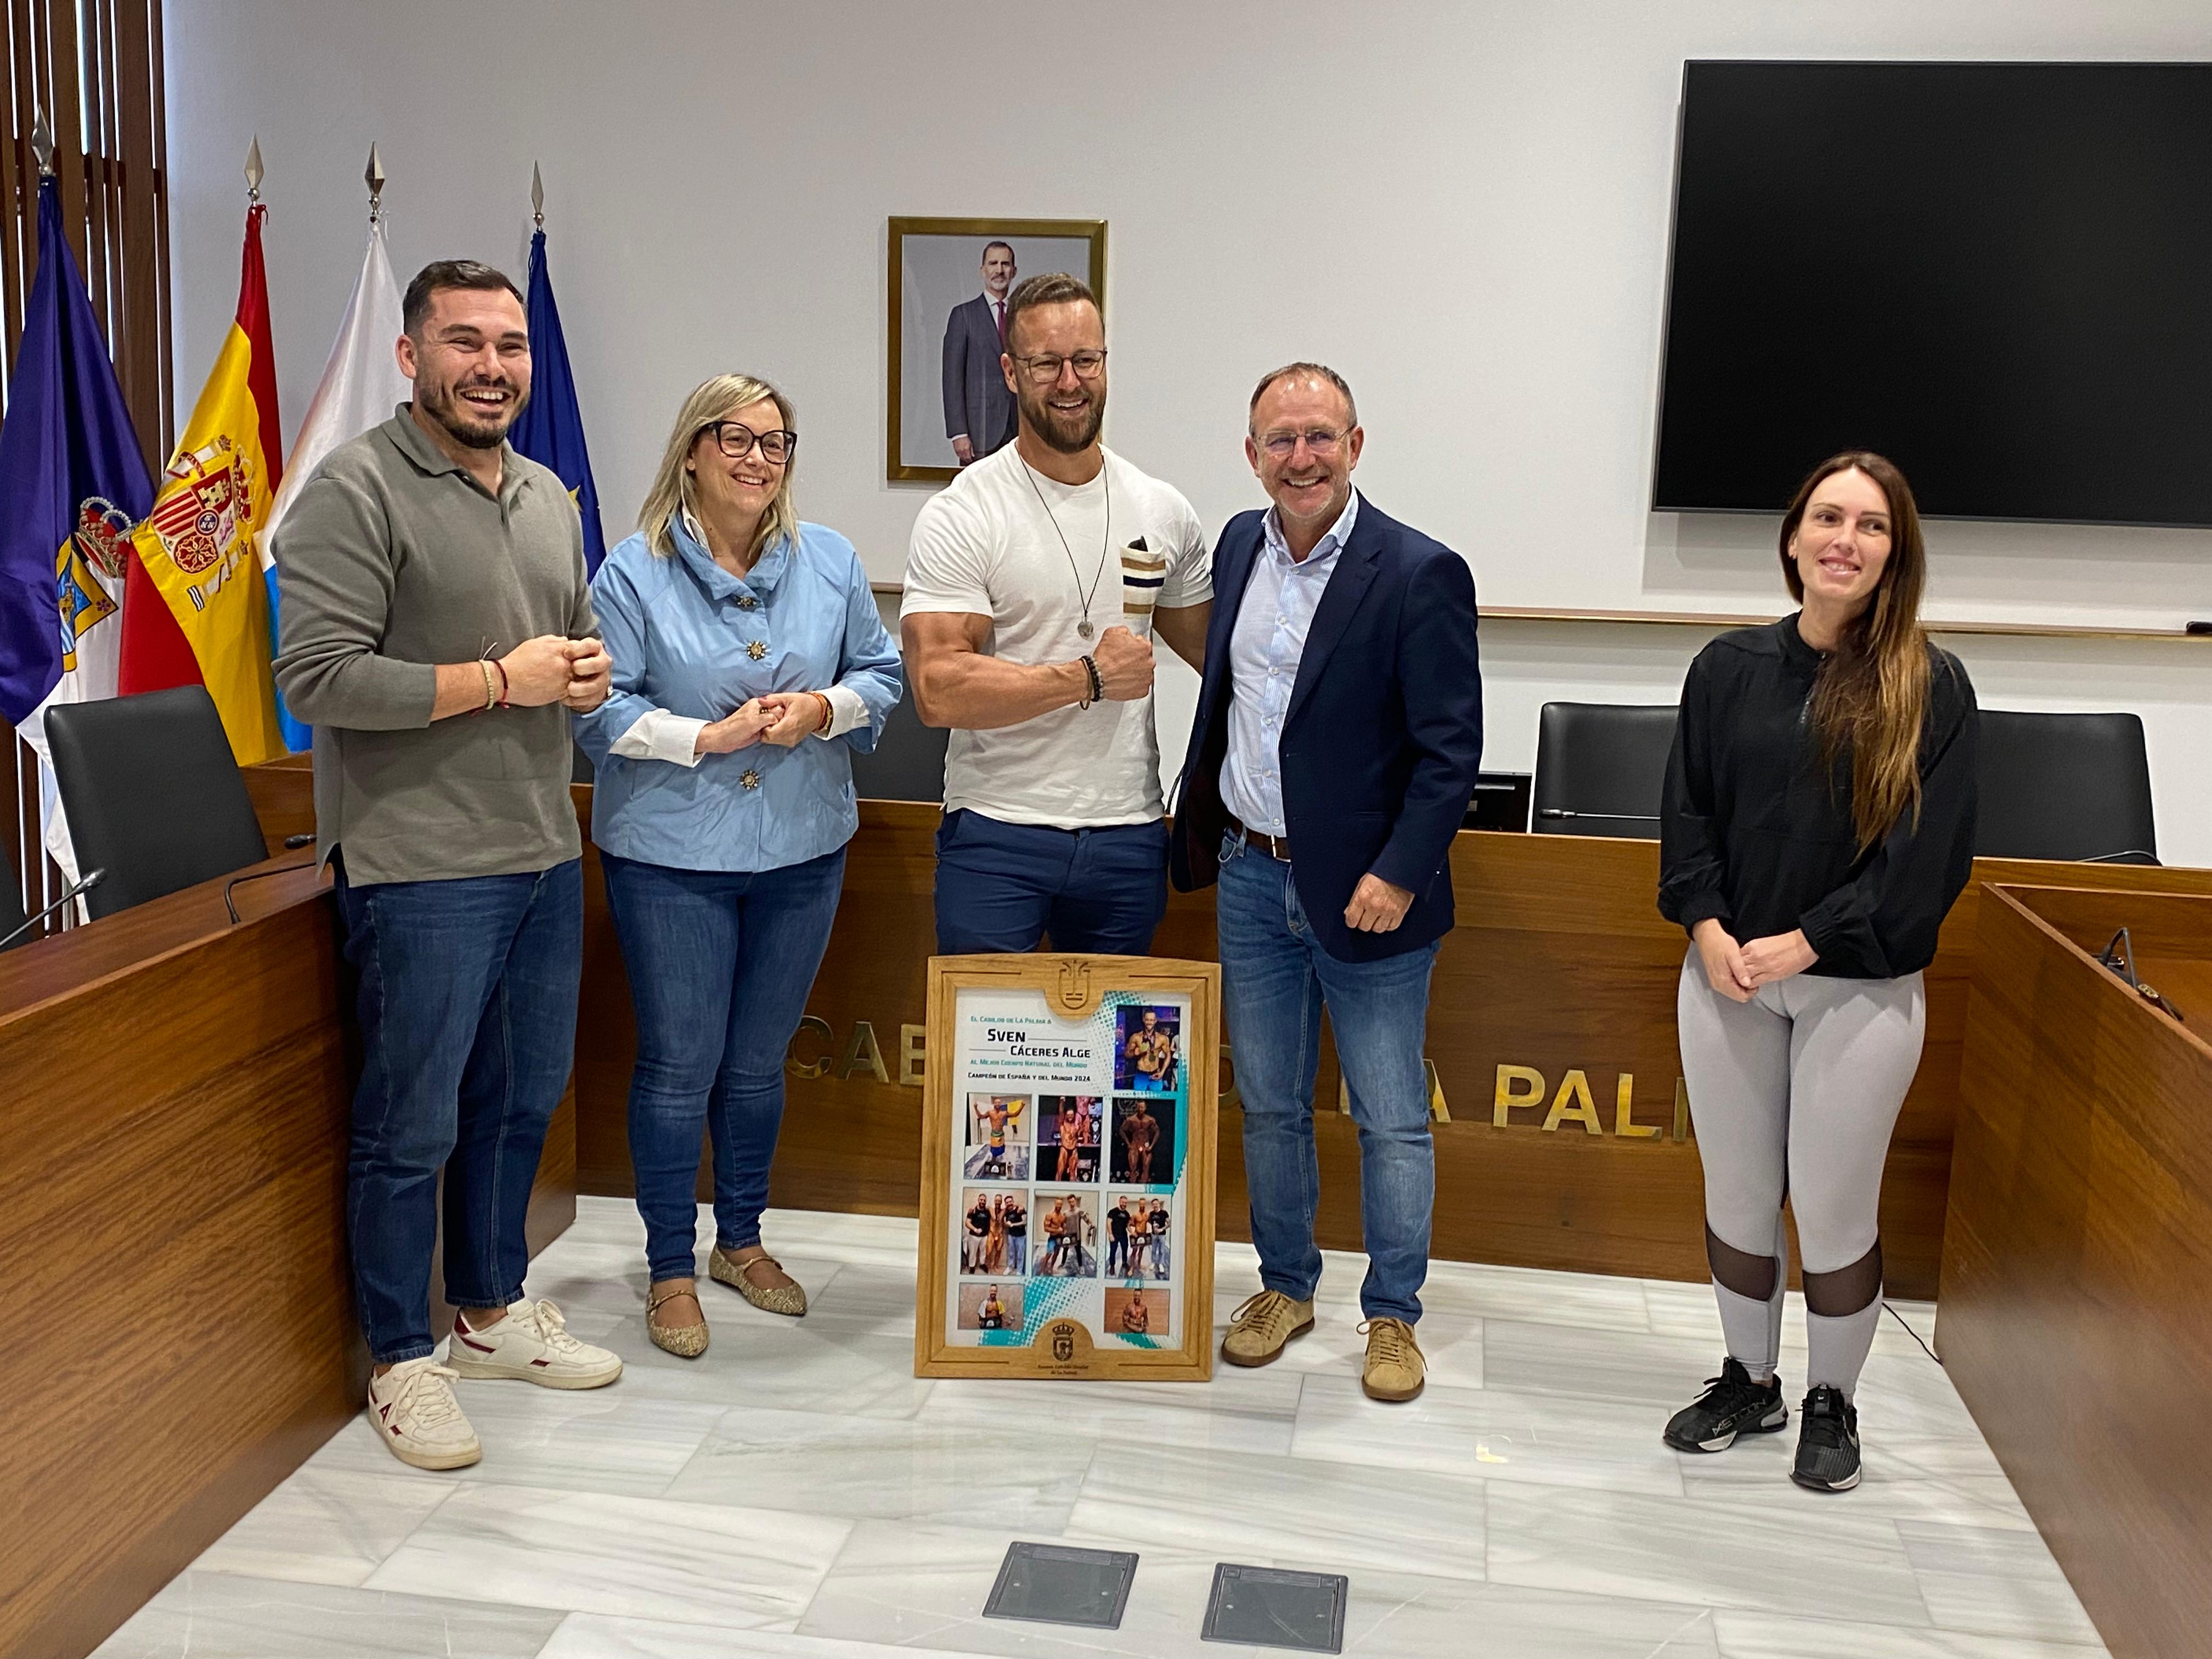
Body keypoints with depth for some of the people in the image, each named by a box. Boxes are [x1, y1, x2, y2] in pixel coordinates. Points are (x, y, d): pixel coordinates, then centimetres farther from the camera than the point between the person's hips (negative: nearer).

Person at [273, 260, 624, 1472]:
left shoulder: (548, 497, 14)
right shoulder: (359, 488, -11)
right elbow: (317, 679, -19)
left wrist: (587, 674, 2)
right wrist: (498, 681, -17)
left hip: (544, 853, 8)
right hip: (420, 865, -8)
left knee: (521, 1100, 18)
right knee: (411, 1124, 4)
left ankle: (491, 1310, 37)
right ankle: (402, 1360, 21)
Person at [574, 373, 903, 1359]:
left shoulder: (831, 563, 4)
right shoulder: (634, 572, -6)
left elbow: (881, 673, 9)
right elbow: (602, 710, -9)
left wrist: (825, 709, -11)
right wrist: (708, 736, -19)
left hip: (802, 852, 4)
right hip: (671, 857, -3)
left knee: (759, 1061, 15)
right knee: (678, 1064, 3)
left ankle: (741, 1241, 34)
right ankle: (672, 1270, 19)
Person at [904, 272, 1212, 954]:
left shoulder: (1164, 512, 7)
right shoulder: (961, 516, -8)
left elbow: (1216, 648, 20)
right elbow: (937, 691, -17)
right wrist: (1089, 679, -14)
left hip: (1129, 838, 4)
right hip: (995, 838, -4)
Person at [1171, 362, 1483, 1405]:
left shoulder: (1420, 574, -14)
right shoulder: (1240, 545, 6)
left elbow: (1452, 749, -13)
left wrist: (1398, 875, -19)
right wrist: (1200, 825, 15)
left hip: (1362, 890, -5)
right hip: (1251, 876, 5)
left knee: (1391, 1122, 7)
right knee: (1269, 1106, 16)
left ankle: (1392, 1314, 24)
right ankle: (1285, 1286, 34)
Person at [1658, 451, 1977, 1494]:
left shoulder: (1931, 688, -5)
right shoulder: (1730, 668, 3)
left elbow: (1931, 853, -9)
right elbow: (1686, 812, 4)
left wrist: (1804, 944, -14)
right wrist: (1709, 928, -11)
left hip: (1860, 988, -3)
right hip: (1727, 975, 3)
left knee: (1835, 1210, 5)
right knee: (1737, 1197, 13)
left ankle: (1832, 1403, 27)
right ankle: (1749, 1381, 33)